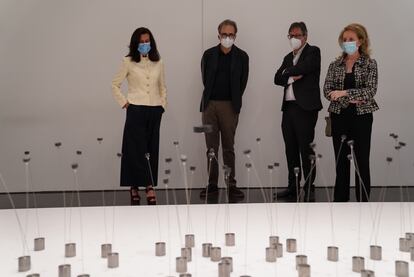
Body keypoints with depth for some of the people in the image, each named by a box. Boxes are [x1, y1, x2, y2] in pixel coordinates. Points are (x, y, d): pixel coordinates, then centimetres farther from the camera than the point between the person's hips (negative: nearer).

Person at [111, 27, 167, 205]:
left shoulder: (158, 63, 10)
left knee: (152, 149, 4)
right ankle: (149, 186, -1)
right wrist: (124, 102, -2)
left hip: (155, 111, 3)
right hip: (136, 110, -3)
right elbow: (115, 85, 5)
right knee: (138, 149, -6)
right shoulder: (129, 62, 1)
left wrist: (163, 104, 8)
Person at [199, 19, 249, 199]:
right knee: (211, 147, 4)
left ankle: (231, 185, 7)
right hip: (209, 104, 2)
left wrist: (234, 102, 7)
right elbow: (205, 78, 13)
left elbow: (243, 82, 7)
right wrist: (210, 97, 11)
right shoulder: (209, 54, 8)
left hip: (230, 106, -1)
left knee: (229, 147, 2)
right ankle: (212, 184, 10)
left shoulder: (241, 56, 4)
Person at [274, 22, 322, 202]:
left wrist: (287, 72, 2)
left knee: (306, 149, -5)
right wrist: (291, 78, -9)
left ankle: (309, 188, 1)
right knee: (291, 150, 9)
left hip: (305, 107, -7)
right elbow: (277, 78, 10)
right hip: (288, 107, 7)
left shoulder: (313, 52, 2)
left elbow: (302, 68, -16)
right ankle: (293, 187, 17)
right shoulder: (288, 57, 21)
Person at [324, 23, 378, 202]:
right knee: (341, 160, 6)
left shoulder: (370, 64, -1)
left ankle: (363, 202, 12)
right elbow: (327, 91, -1)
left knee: (362, 161, 2)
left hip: (362, 117, -2)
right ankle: (340, 199, 15)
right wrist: (348, 100, -15)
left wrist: (345, 92, -22)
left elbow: (370, 91, -13)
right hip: (339, 117, 3)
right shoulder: (335, 65, 7)